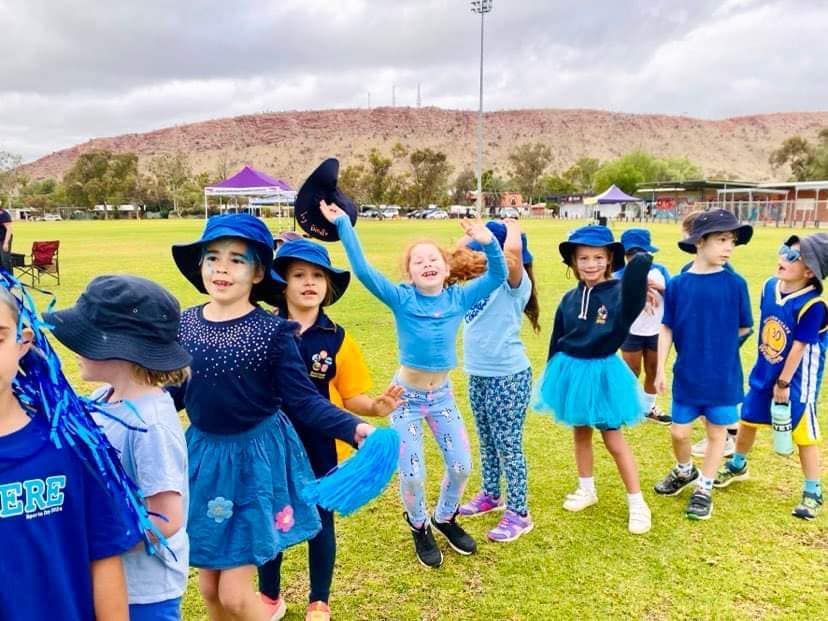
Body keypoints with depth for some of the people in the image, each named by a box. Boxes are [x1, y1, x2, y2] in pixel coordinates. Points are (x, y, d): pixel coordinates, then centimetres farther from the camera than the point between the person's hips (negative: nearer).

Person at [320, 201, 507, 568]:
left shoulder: (459, 298, -5)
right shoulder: (401, 299, -13)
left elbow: (498, 276, -12)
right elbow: (362, 270, -22)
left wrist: (489, 243, -30)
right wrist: (343, 224, -28)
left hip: (442, 393, 3)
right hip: (406, 394, -3)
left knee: (461, 465, 8)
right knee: (412, 474, 0)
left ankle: (445, 519, 38)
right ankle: (419, 528, 31)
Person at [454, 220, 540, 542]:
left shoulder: (515, 284, -14)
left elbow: (512, 252, -32)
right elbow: (454, 258, 15)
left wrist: (512, 226, -14)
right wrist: (472, 235, 5)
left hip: (508, 376, -8)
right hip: (477, 375, 8)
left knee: (508, 446, 1)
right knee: (487, 441, 21)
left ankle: (519, 513, 13)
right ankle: (490, 495, 39)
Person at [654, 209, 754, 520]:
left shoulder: (735, 284, -9)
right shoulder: (677, 284, -7)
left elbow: (744, 328, 2)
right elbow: (667, 329, -2)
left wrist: (718, 342, 8)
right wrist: (661, 369, -3)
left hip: (723, 377, 0)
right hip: (686, 375, 1)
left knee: (717, 432, 11)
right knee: (679, 432, 10)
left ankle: (704, 489, 30)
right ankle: (685, 471, 40)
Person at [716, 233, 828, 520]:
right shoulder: (769, 286, -6)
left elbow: (799, 347, -20)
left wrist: (784, 383, -13)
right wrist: (764, 365, 13)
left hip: (798, 379, -6)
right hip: (764, 372, 7)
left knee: (803, 433, 5)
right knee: (747, 419, 19)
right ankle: (737, 466, 43)